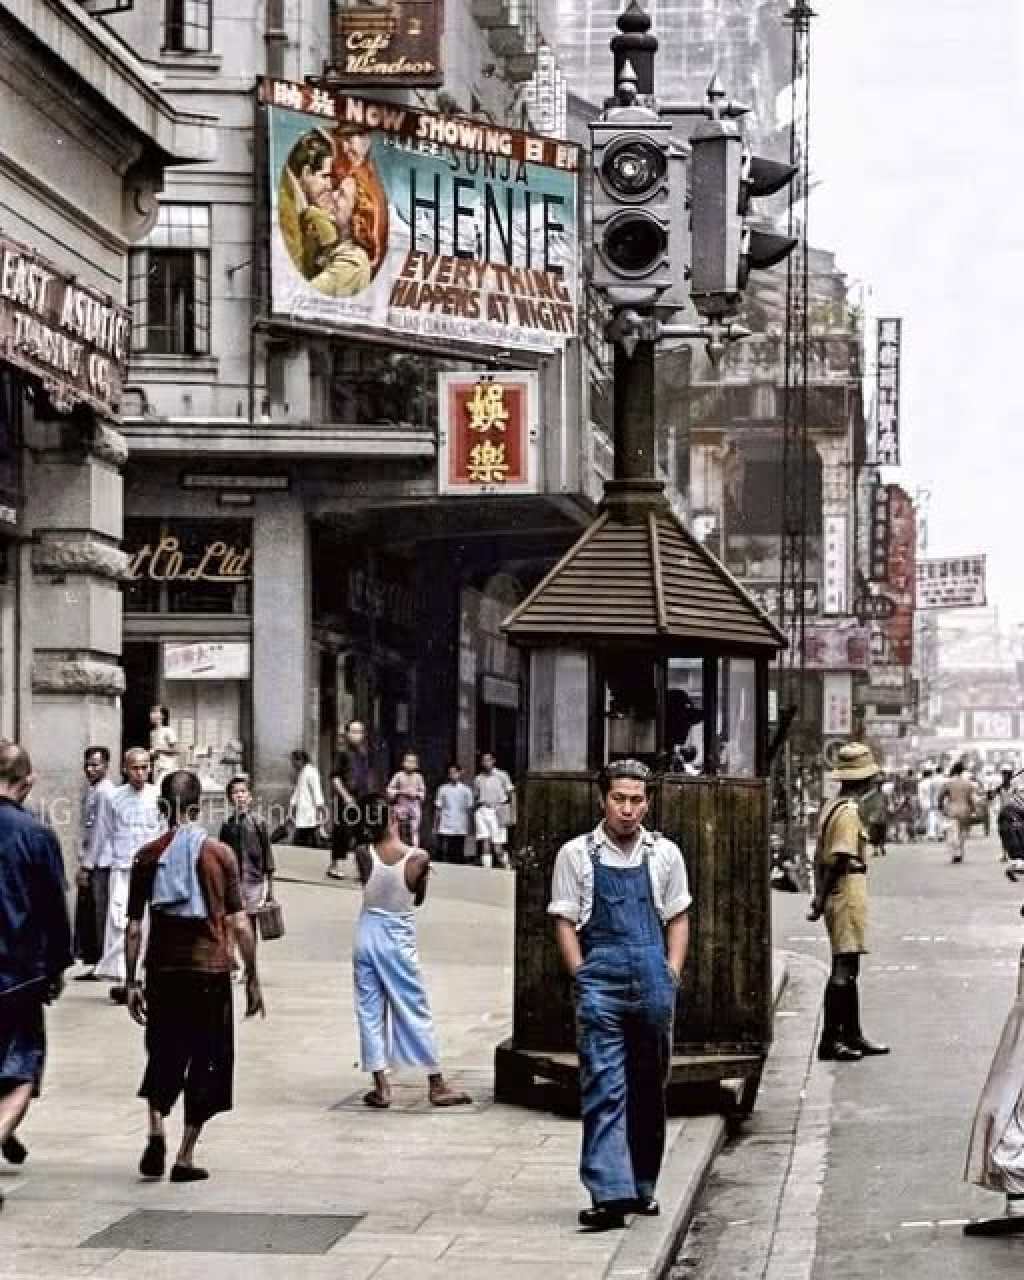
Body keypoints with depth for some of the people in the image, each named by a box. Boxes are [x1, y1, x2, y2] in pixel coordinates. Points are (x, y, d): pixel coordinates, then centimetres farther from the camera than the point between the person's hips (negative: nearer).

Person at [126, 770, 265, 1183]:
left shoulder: (148, 856, 1)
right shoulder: (220, 854, -2)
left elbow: (134, 927, 0)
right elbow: (239, 923, -3)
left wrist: (132, 982, 7)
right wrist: (252, 979, 3)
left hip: (163, 970, 2)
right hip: (210, 969, -1)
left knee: (163, 1056, 18)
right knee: (206, 1062, 9)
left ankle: (156, 1132, -4)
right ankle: (185, 1158, 8)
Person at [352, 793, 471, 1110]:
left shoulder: (363, 854, -11)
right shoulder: (418, 858, -14)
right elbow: (419, 899, -1)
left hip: (367, 938, 2)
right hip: (398, 942, -1)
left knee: (370, 1013, 9)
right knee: (417, 1013, 7)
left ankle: (381, 1087, 8)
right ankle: (436, 1085, 12)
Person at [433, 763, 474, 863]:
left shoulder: (466, 790, 4)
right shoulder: (443, 789, 4)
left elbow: (469, 810, 6)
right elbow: (438, 809, 6)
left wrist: (470, 829, 3)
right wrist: (435, 827, 1)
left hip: (461, 830, 0)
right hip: (445, 830, 0)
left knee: (459, 856, 3)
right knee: (445, 855, -5)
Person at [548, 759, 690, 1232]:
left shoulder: (664, 854, 10)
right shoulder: (577, 854, 3)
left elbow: (678, 918, 15)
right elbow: (564, 921, 4)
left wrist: (672, 974, 4)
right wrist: (583, 978, -4)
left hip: (653, 979, 3)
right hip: (600, 980, -3)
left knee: (648, 1087, 11)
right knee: (604, 1087, -11)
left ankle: (643, 1187, 23)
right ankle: (611, 1193, -18)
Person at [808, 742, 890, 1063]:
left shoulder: (832, 808, 14)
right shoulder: (849, 812, -16)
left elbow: (820, 858, 14)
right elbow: (838, 861, -19)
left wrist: (820, 896, 14)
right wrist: (821, 902, -16)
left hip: (838, 897, 10)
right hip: (848, 895, -10)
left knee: (848, 969, 15)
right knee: (844, 968, -7)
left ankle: (852, 1035, 22)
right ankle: (830, 1040, -6)